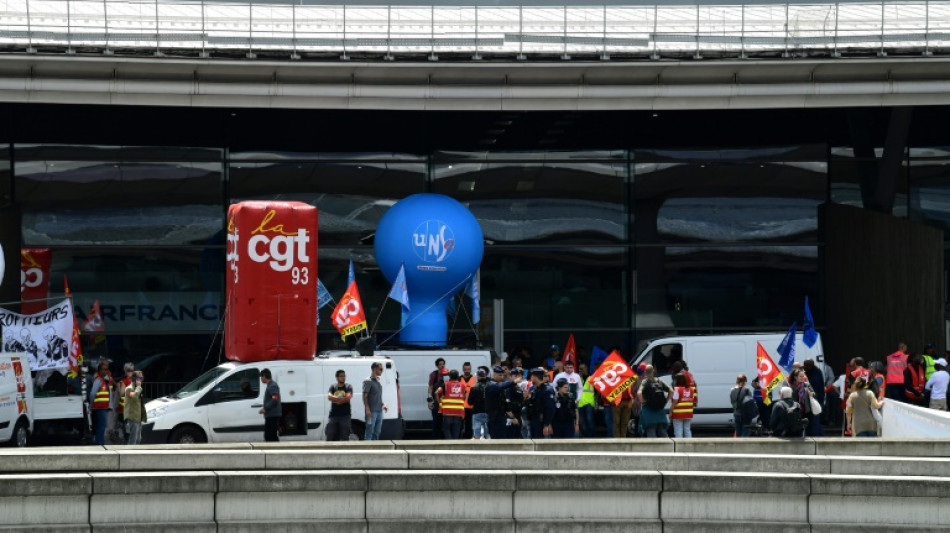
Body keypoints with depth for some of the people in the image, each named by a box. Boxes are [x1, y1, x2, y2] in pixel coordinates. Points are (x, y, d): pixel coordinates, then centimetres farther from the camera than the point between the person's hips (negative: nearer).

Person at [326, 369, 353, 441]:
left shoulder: (348, 387, 5)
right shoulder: (333, 387, 10)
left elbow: (348, 397, -12)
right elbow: (329, 397, -6)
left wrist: (335, 399, -8)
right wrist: (342, 399, -13)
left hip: (345, 415, -2)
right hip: (333, 415, 2)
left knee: (344, 437, -5)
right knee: (330, 436, -1)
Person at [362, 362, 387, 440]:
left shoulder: (378, 381, 16)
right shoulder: (368, 381, -9)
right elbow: (365, 396, -14)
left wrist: (383, 404, 11)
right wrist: (367, 409, -21)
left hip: (379, 410, 8)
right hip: (372, 411, -8)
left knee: (377, 433, 11)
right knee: (369, 432, -7)